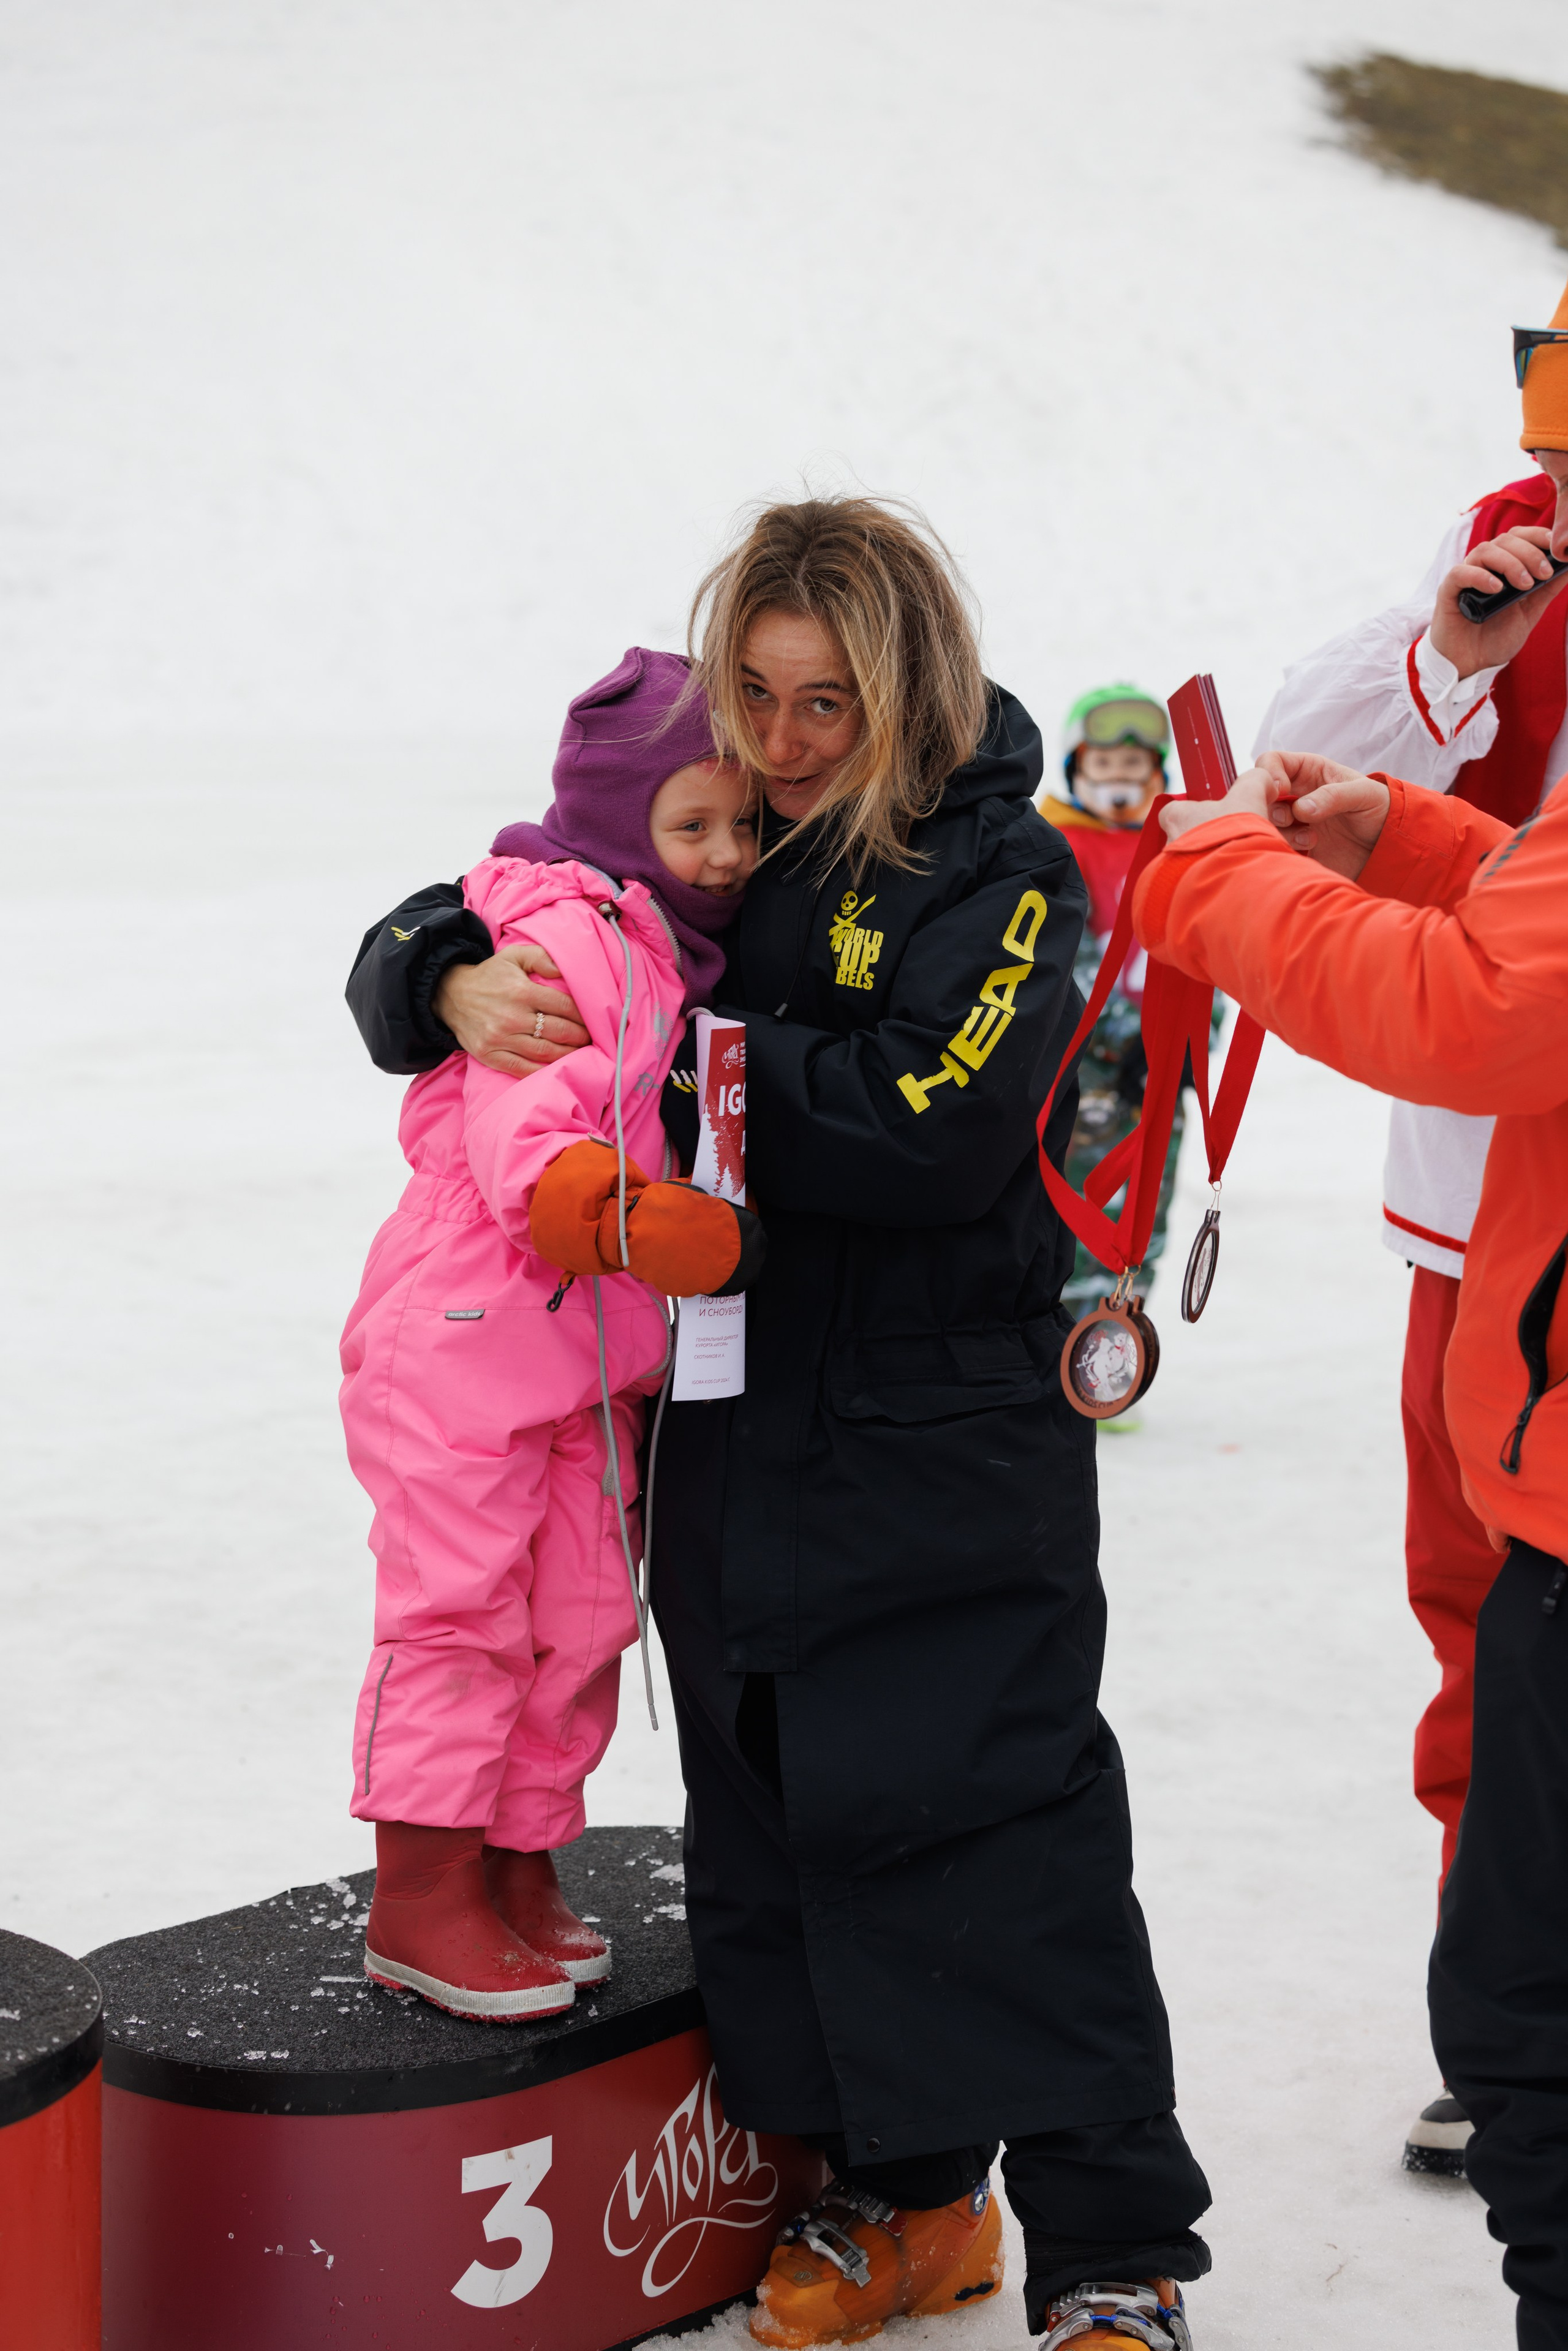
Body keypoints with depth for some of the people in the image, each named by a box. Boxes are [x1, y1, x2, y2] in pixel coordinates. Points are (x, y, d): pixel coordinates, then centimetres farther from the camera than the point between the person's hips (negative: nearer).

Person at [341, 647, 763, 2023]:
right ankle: (421, 1898, 6)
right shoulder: (559, 940, -18)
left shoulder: (670, 955, 12)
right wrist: (674, 1231, -39)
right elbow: (524, 1154, -28)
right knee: (459, 1610, -3)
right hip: (466, 1341, -9)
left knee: (582, 1620, 11)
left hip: (591, 1352, 9)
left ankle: (520, 1868, 24)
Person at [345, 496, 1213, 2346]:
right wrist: (463, 989, -14)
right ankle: (905, 2197, 27)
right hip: (738, 1423, 6)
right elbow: (412, 952, 9)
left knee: (1000, 1822, -6)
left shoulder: (999, 869, -8)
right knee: (779, 1820, 12)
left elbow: (929, 1132, -22)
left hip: (950, 1446, -6)